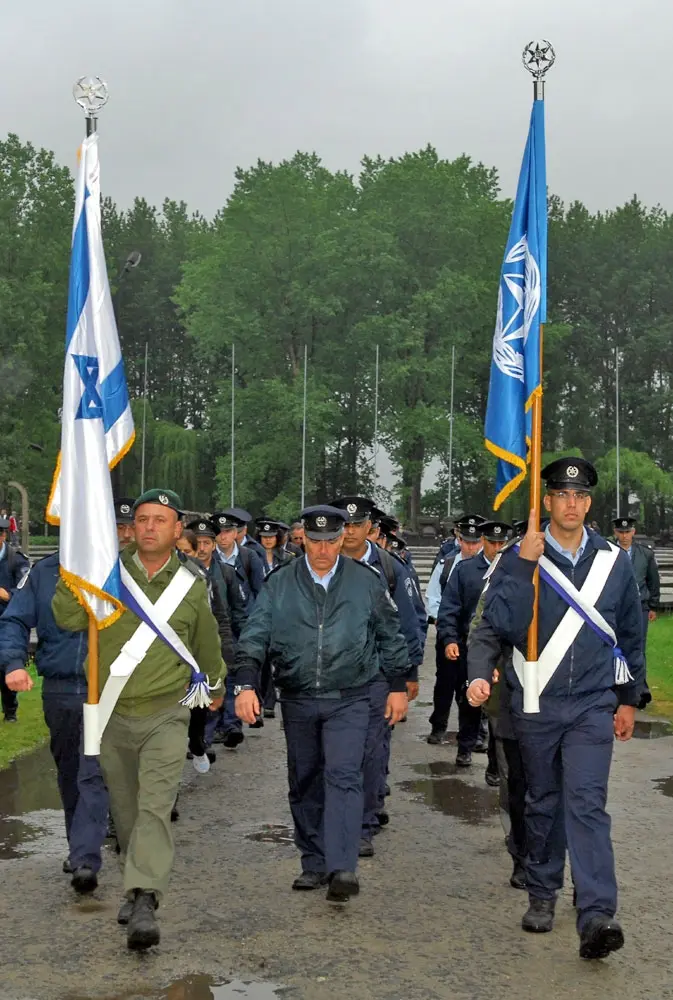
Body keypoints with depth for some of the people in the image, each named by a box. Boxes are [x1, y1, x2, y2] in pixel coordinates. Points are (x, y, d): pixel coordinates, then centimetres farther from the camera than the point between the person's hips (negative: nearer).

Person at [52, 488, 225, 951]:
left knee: (155, 807, -15)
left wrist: (216, 687, 29)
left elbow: (207, 646, 16)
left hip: (166, 714, -1)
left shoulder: (192, 585, 1)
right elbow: (69, 617, -17)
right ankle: (137, 886, 31)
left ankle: (145, 902, -17)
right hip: (111, 713, 2)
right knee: (125, 810, 14)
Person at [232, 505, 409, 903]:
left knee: (343, 776, -15)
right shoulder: (280, 584, 1)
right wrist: (247, 684, -16)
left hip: (349, 700, -3)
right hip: (297, 699, 3)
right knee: (304, 784, 11)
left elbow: (391, 636, 10)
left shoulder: (366, 582, 0)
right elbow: (255, 636, -3)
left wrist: (399, 686, 9)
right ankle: (314, 864, 23)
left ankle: (342, 867, -18)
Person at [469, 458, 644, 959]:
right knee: (544, 802, 13)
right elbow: (501, 623, -17)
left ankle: (596, 916, -15)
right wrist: (524, 564, -22)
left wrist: (629, 698, 14)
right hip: (536, 704, 0)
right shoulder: (520, 558, -3)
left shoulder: (614, 560, 3)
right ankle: (543, 895, 29)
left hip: (594, 705, 0)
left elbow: (632, 633, 13)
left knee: (587, 803, -11)